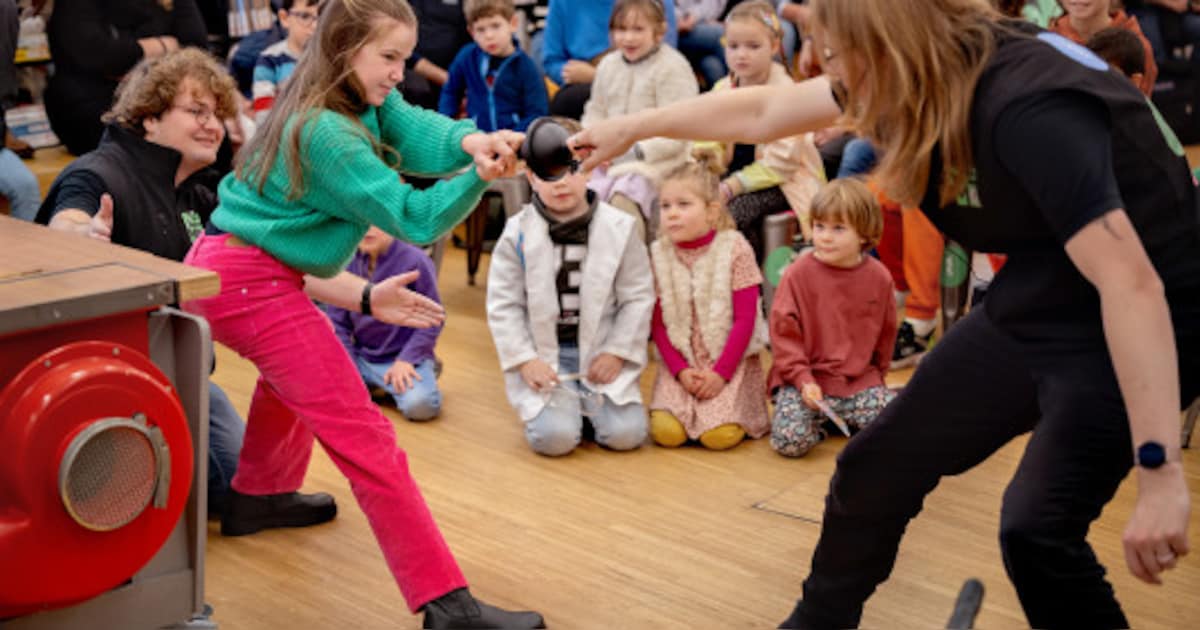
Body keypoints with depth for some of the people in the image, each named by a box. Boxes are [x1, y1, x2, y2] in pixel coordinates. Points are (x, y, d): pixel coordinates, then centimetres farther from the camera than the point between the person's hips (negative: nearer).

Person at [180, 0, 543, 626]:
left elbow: (417, 130, -11)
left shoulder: (364, 99, 6)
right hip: (253, 287, -11)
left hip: (224, 270, 11)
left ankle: (259, 495, 56)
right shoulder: (325, 133, -20)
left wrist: (473, 141, -31)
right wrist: (482, 176, -33)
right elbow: (410, 218, -20)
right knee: (364, 437, -14)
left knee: (294, 370, 39)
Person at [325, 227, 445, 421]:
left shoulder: (415, 260, -13)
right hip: (361, 356, 4)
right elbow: (337, 320, 5)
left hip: (404, 355, -4)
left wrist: (406, 360, -15)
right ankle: (368, 383, 10)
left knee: (418, 403, -32)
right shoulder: (347, 262, -3)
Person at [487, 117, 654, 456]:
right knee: (554, 437, -21)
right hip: (542, 355, -1)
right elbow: (503, 304, -2)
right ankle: (564, 403, 14)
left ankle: (587, 399, 17)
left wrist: (616, 352, -6)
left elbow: (638, 297, 1)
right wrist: (525, 360, -10)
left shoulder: (618, 228, -3)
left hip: (601, 354, 1)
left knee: (625, 434, -14)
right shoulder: (518, 233, -5)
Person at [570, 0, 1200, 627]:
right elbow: (762, 111, 7)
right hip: (1033, 304, 8)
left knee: (1034, 526, -24)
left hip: (1142, 328, -8)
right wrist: (632, 127, 15)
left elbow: (1132, 283, -36)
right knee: (879, 462, 11)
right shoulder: (938, 70, -5)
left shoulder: (1027, 109, -32)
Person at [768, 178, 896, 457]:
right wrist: (803, 380, -16)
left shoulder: (878, 277, 1)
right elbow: (783, 332, -8)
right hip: (805, 379, -3)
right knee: (789, 439, -25)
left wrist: (876, 375, 17)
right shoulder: (799, 273, -7)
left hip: (860, 381, 3)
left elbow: (885, 332, 14)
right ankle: (821, 420, 8)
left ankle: (843, 419, 8)